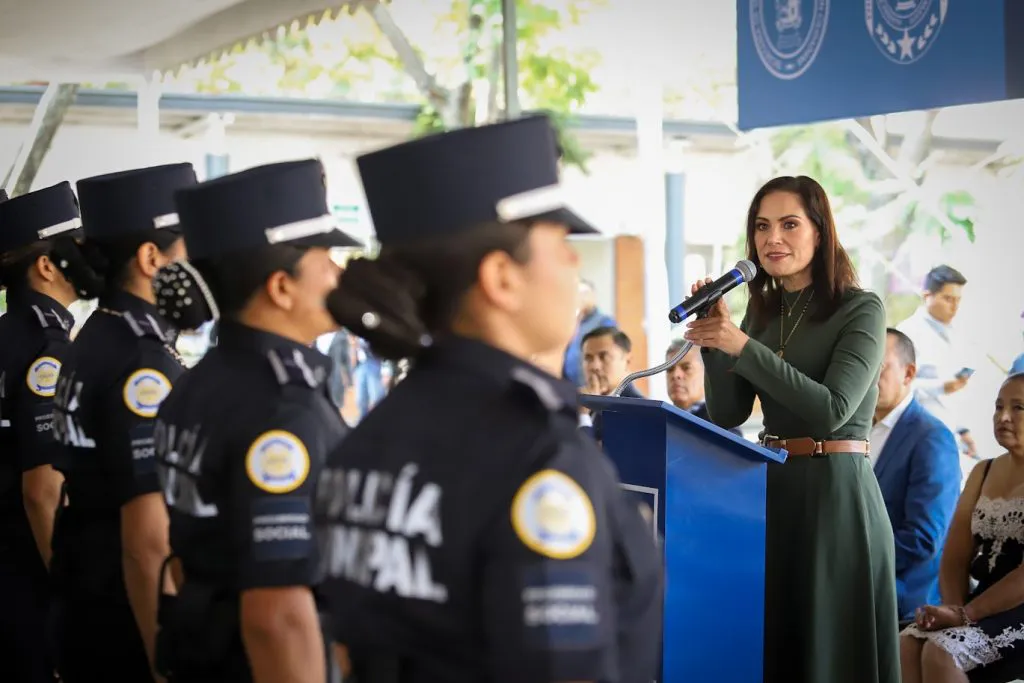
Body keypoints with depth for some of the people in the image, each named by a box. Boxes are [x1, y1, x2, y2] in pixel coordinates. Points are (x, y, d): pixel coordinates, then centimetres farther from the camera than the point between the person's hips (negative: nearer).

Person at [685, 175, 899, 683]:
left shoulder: (861, 309, -7)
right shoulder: (762, 313, 11)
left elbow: (832, 410, -19)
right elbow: (727, 415, 6)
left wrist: (743, 347, -20)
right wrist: (714, 340, -7)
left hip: (836, 491, -6)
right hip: (770, 489, 6)